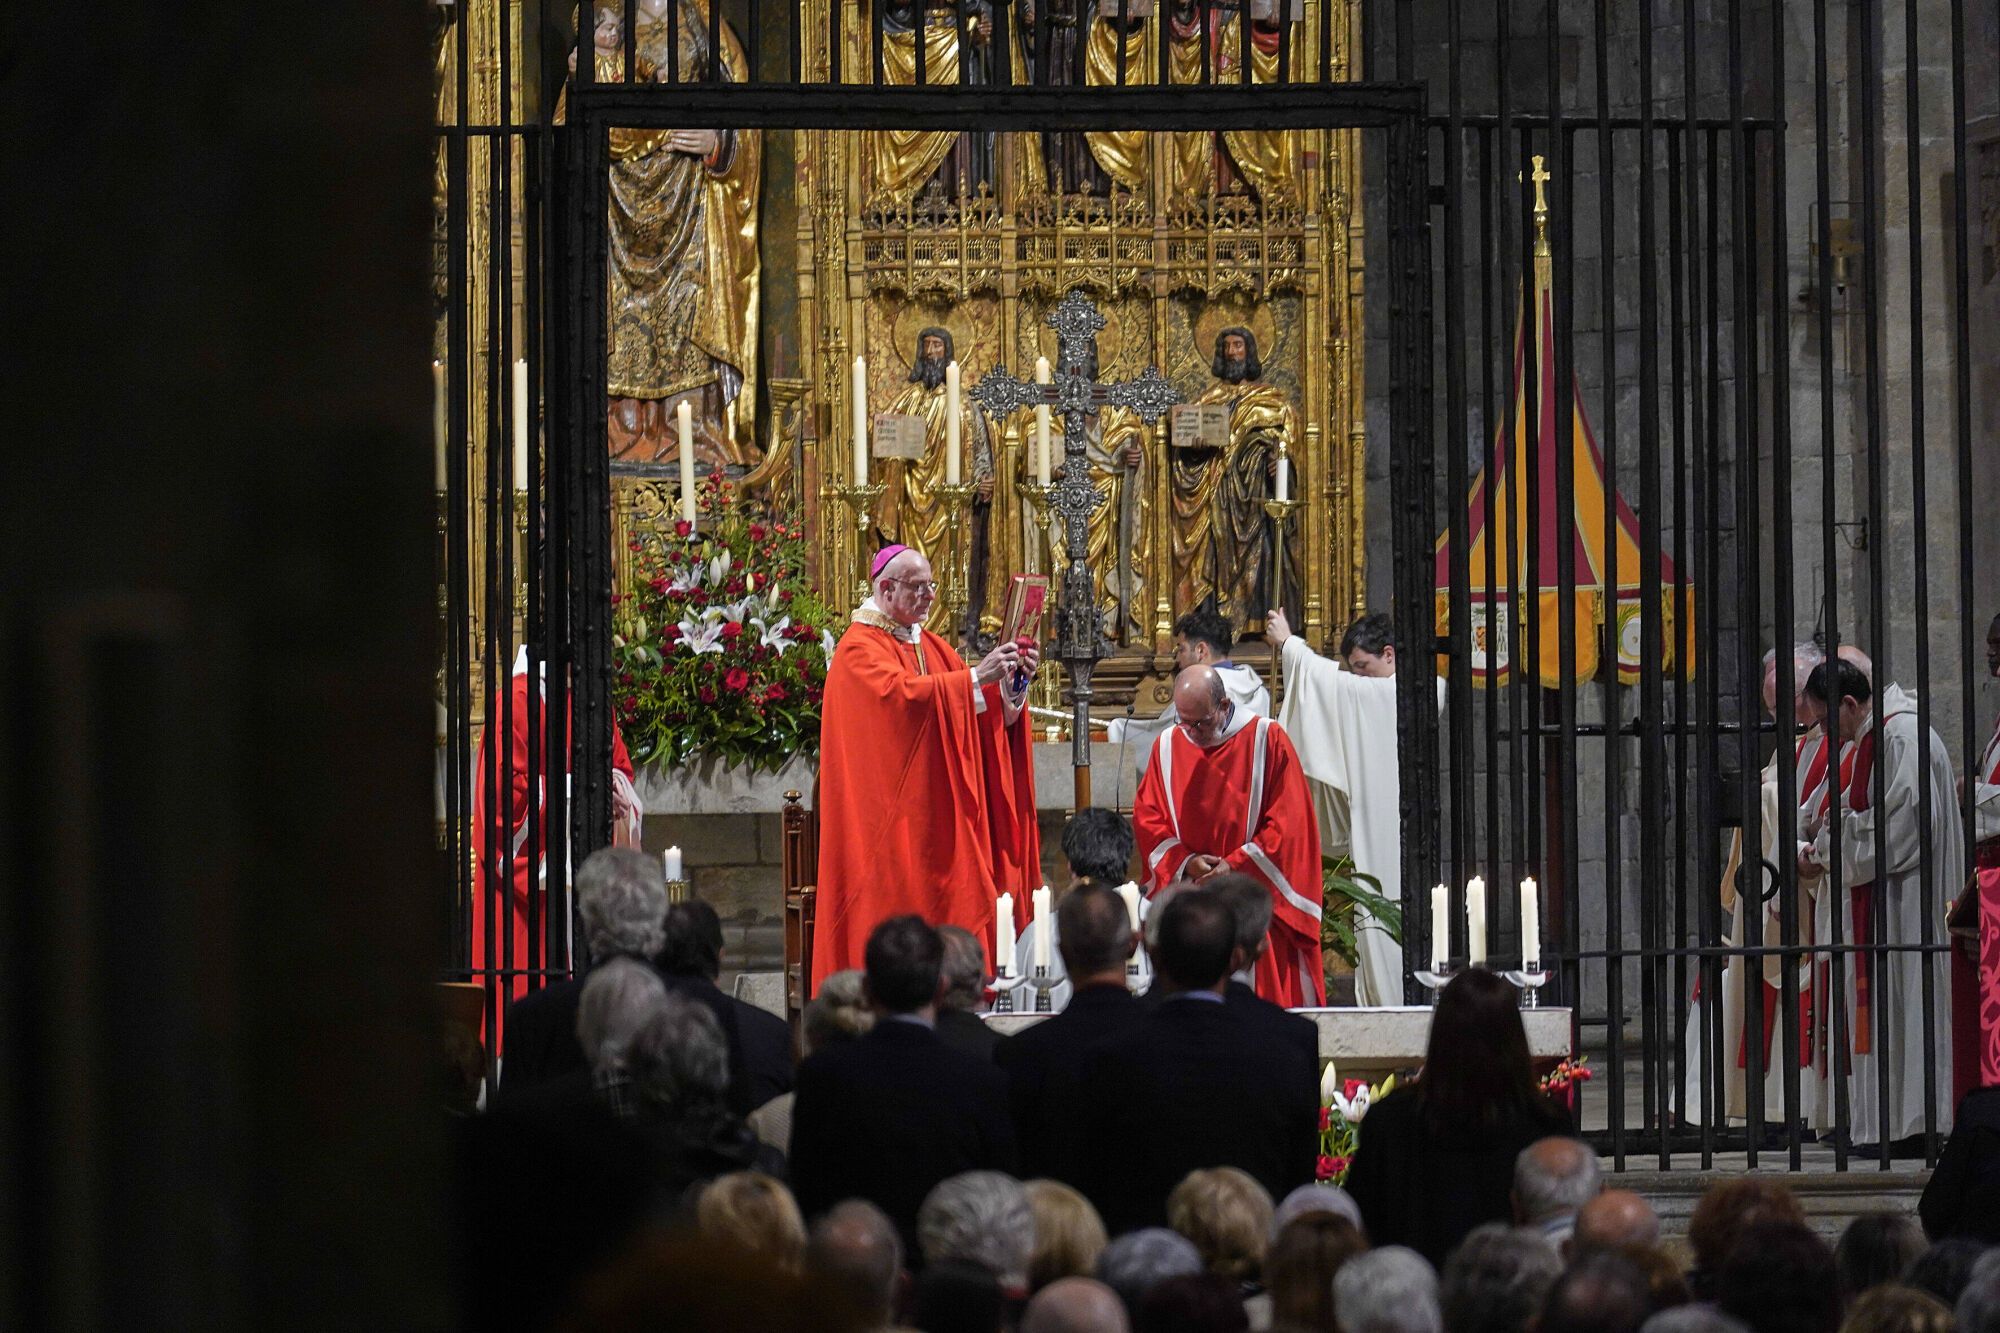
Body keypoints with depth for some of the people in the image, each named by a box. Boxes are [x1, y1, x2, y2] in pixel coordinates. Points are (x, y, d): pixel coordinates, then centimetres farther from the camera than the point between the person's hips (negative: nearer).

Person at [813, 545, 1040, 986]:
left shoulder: (930, 646, 17)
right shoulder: (861, 649, -7)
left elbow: (983, 713, 12)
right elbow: (902, 693, -25)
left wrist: (1011, 683, -7)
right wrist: (977, 677, -27)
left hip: (939, 813, 7)